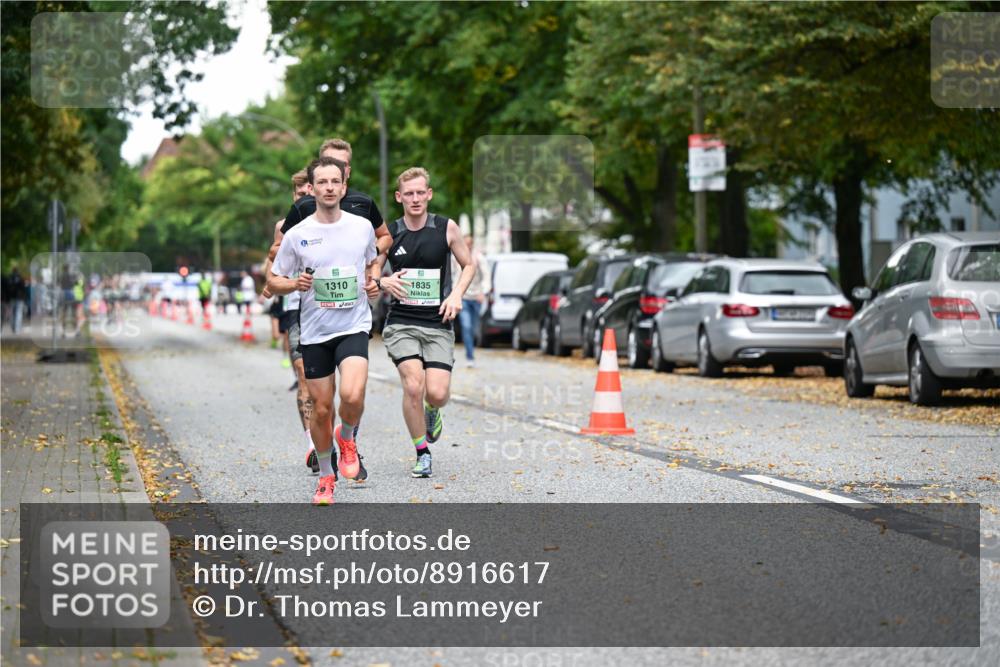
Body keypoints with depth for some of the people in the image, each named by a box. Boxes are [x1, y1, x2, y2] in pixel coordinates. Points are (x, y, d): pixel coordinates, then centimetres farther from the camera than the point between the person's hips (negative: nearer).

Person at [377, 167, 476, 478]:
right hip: (401, 322, 0)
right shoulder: (389, 234, 1)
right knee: (413, 385, -19)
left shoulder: (446, 228, 0)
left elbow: (468, 265, 12)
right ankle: (422, 454, 0)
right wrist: (383, 282, -10)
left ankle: (432, 412, 27)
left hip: (438, 324, 0)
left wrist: (456, 294, -4)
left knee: (437, 392, -13)